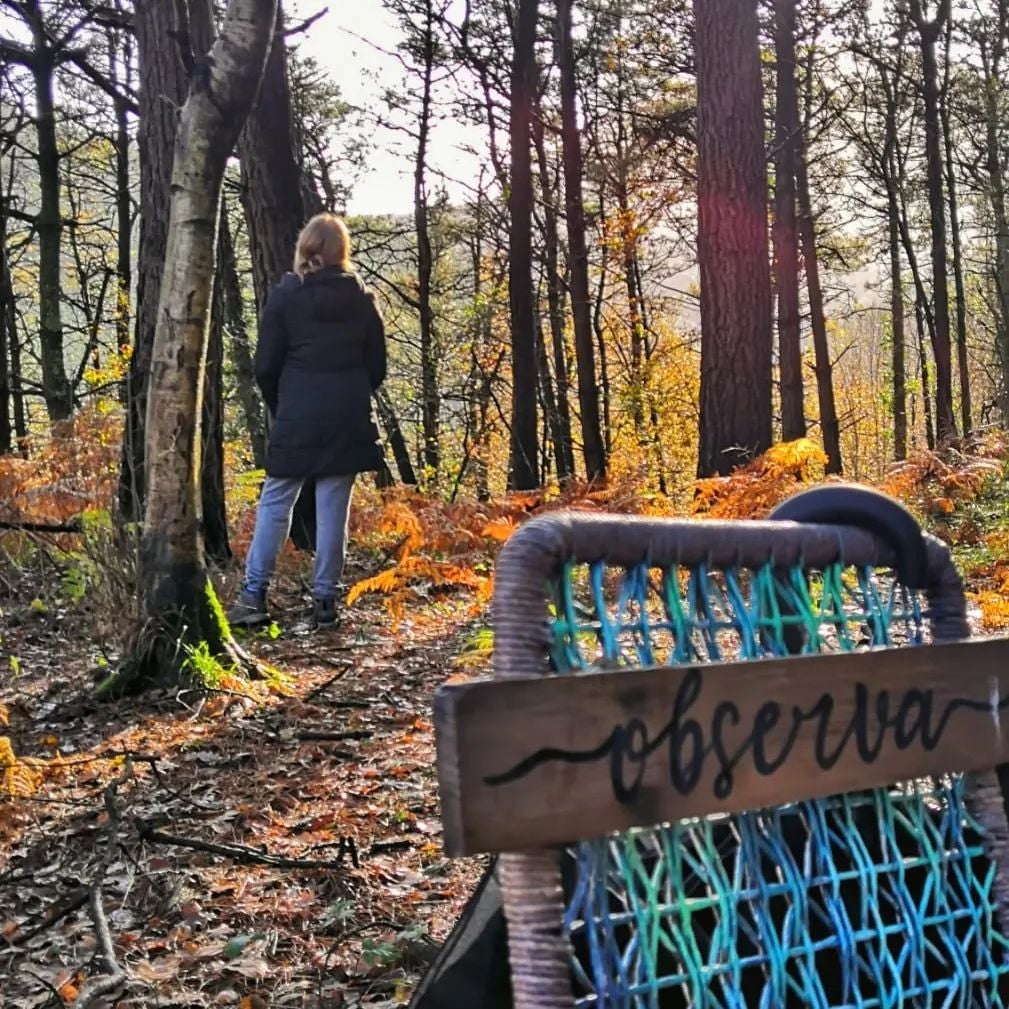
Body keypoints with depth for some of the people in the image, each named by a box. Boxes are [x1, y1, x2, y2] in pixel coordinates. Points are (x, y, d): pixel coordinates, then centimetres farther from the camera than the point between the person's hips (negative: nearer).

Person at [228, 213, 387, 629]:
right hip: (348, 418, 2)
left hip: (296, 417, -1)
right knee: (333, 507, 4)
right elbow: (377, 365, 8)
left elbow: (266, 365, -2)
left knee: (275, 501, 6)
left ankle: (254, 594, 3)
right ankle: (325, 598, 6)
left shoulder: (285, 295, -3)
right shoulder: (361, 298, 4)